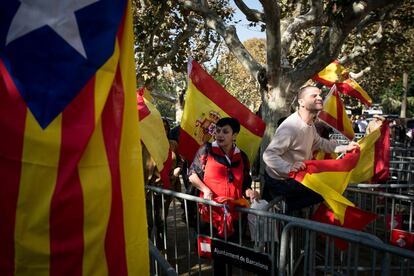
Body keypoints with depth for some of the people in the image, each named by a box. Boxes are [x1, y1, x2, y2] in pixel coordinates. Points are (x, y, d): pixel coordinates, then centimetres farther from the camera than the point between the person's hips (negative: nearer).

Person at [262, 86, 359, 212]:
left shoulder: (309, 123, 1)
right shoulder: (291, 127, -30)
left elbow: (319, 142, 16)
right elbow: (268, 155, -33)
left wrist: (345, 148, 8)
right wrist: (289, 167, -48)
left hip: (293, 176, 9)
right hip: (280, 181, -9)